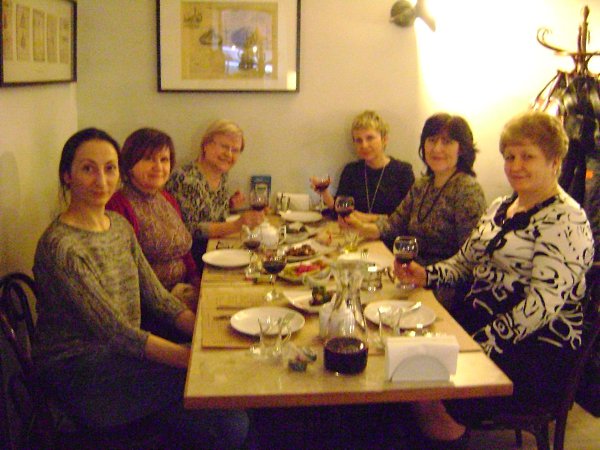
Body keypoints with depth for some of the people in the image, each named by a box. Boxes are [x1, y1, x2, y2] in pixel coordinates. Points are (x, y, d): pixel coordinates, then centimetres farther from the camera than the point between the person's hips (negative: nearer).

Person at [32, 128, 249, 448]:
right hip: (78, 373, -6)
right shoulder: (60, 246, -19)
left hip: (123, 355, 7)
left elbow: (158, 297, 7)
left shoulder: (120, 226, 8)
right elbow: (114, 330, -21)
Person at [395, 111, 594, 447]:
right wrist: (426, 276, 0)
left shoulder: (566, 221, -11)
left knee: (438, 409, -27)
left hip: (538, 350, -7)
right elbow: (465, 262, 19)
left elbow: (543, 302, -20)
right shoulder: (500, 207, 15)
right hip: (477, 324, 8)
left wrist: (485, 343, -25)